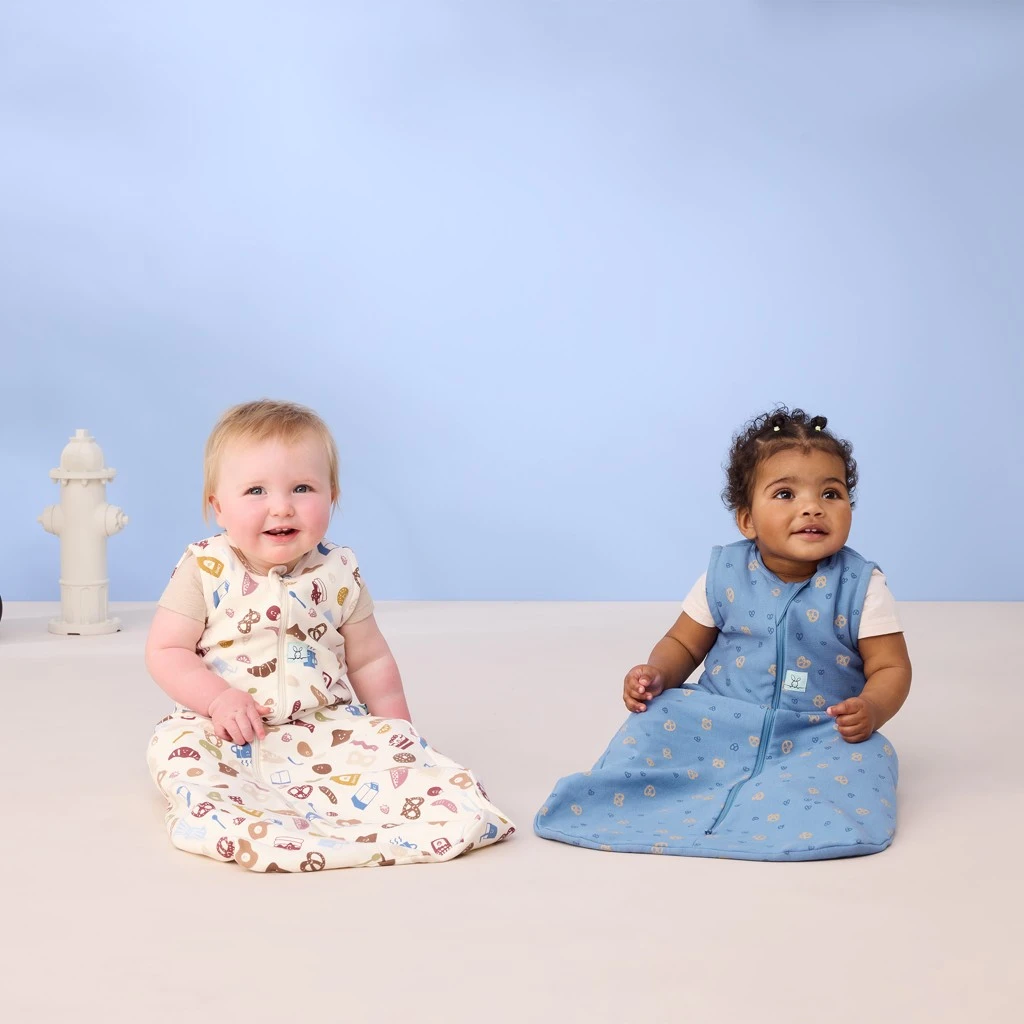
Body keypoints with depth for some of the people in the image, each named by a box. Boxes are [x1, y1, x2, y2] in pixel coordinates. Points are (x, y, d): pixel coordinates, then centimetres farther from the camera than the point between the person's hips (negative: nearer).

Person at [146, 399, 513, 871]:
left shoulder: (337, 574, 1)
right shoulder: (205, 571, -5)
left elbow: (370, 661, 10)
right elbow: (164, 651, -5)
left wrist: (397, 732, 4)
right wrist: (218, 698, -20)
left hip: (328, 727, 2)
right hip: (227, 736, -1)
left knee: (392, 744, -19)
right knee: (176, 745, -28)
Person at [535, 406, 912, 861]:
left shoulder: (861, 585, -6)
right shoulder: (725, 574, -1)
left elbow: (891, 667, -5)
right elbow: (684, 643, 9)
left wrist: (871, 709, -27)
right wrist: (656, 673, -13)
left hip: (820, 734, -1)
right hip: (722, 720, 1)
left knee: (864, 758, -30)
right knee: (660, 718, -23)